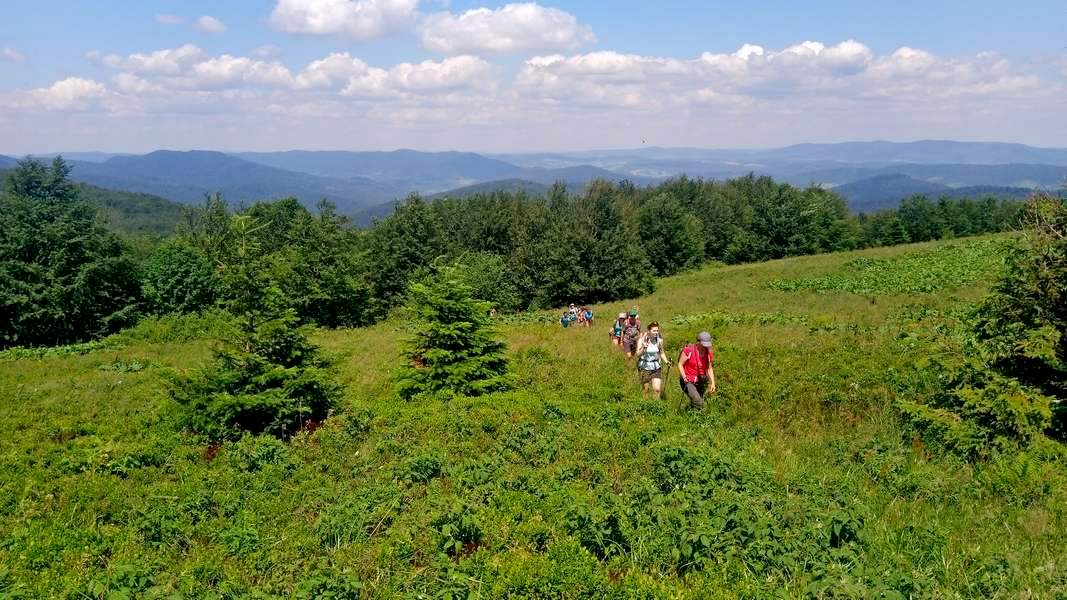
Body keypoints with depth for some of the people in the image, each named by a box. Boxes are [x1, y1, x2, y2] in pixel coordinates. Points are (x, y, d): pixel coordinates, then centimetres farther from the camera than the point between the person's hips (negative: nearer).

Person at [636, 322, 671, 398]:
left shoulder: (660, 340, -4)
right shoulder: (642, 340, -12)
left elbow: (662, 353, 10)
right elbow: (638, 355, -15)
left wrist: (666, 361, -5)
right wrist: (643, 348, -32)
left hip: (656, 367, 2)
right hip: (644, 367, -2)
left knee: (657, 390, -6)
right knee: (645, 390, 7)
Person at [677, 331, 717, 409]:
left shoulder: (709, 353, 1)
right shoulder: (689, 350, -15)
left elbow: (709, 368, 10)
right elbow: (680, 364, -7)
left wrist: (713, 383, 2)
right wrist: (684, 378, -16)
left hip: (700, 382, 5)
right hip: (688, 381, -5)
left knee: (693, 403, 10)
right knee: (698, 402, -23)